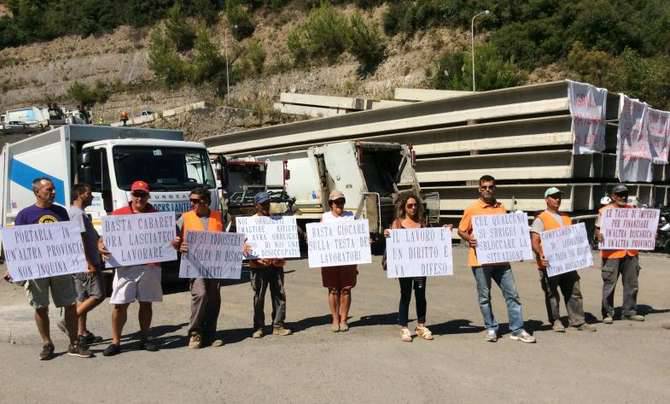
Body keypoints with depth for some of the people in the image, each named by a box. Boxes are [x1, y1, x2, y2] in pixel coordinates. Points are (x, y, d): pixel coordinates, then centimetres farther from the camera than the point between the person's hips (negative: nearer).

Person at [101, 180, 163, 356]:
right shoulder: (118, 214, 5)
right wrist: (102, 247, -16)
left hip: (150, 266, 1)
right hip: (125, 266, -1)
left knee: (146, 303, 10)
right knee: (119, 304, 0)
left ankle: (144, 339, 22)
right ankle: (116, 342, 9)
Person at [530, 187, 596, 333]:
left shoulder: (566, 218, 17)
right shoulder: (541, 219, -4)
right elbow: (534, 241, -13)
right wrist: (540, 254, -29)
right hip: (550, 263, -6)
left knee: (574, 292, 7)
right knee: (552, 294, 2)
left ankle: (578, 321, 15)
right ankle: (555, 321, 13)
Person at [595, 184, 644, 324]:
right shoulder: (604, 211, -2)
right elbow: (598, 229, -5)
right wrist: (599, 235, -27)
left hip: (630, 252, 5)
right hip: (612, 253, -5)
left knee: (631, 283, 11)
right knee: (609, 284, 0)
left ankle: (630, 311, 24)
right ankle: (607, 313, 9)